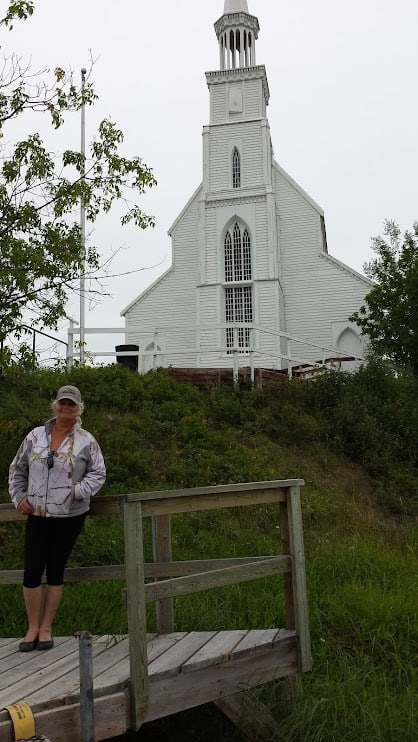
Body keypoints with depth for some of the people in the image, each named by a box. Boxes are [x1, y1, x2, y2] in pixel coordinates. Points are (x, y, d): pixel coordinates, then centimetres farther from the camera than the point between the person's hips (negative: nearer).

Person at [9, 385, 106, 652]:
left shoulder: (86, 441, -3)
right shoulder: (35, 436, 3)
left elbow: (98, 473, 0)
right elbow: (17, 470, 13)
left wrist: (78, 491, -14)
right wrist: (19, 497, 1)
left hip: (69, 516, -2)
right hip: (37, 515, 2)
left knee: (55, 572, 9)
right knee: (32, 571, 1)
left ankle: (46, 628, 23)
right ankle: (33, 627, 20)